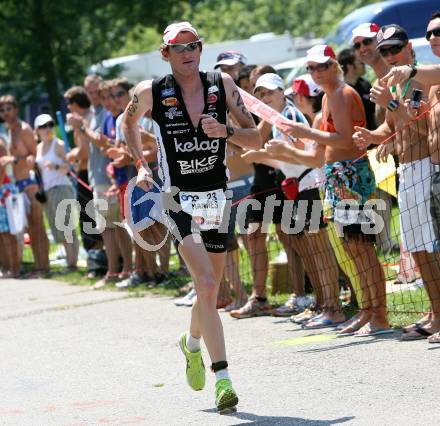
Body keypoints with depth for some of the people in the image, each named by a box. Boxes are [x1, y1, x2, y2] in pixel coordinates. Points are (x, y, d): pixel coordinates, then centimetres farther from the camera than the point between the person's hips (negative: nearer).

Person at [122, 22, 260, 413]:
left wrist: (225, 131, -18)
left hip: (216, 199, 4)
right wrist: (141, 165, 7)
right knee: (206, 283, -21)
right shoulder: (151, 93, -5)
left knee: (210, 288, 15)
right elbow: (129, 122, 18)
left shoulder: (223, 85, -1)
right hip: (178, 200, -3)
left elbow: (256, 139, 0)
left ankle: (192, 344, 48)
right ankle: (223, 379, -24)